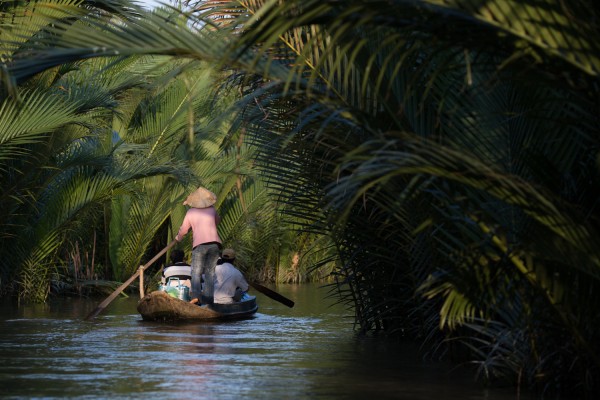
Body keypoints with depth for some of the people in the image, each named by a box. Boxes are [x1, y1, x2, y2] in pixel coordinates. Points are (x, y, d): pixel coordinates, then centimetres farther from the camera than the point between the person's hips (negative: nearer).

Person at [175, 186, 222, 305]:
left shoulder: (190, 213, 6)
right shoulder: (211, 210, 11)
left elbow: (183, 229, 16)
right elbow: (217, 220, 32)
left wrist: (178, 237, 37)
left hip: (199, 245, -2)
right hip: (214, 243, 2)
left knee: (196, 272, 0)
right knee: (210, 272, 8)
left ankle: (195, 294, -21)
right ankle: (208, 298, 1)